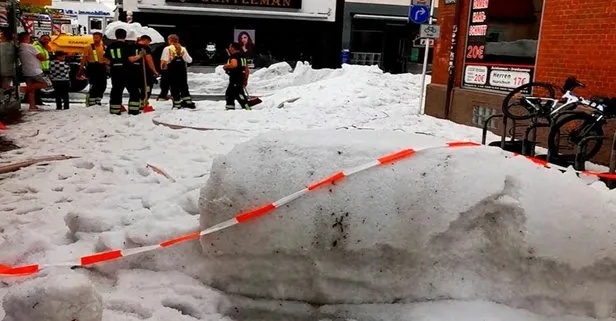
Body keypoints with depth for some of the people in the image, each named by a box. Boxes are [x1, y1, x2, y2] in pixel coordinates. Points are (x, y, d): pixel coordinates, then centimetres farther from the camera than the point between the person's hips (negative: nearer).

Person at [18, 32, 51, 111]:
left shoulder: (19, 48, 12)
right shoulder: (29, 46, -12)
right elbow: (41, 57, -11)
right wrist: (45, 57, 10)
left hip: (26, 72, 8)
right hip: (35, 71, -8)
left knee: (31, 89, 10)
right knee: (46, 84, 2)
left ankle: (32, 106, 5)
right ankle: (26, 88, -8)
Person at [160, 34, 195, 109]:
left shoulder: (167, 49, -7)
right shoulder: (183, 49, 4)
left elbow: (164, 60, -15)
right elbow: (189, 60, 6)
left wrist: (162, 67, 2)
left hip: (172, 70, -3)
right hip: (182, 70, 4)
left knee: (174, 87, 4)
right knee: (184, 86, 15)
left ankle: (177, 104, 4)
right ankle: (188, 102, 12)